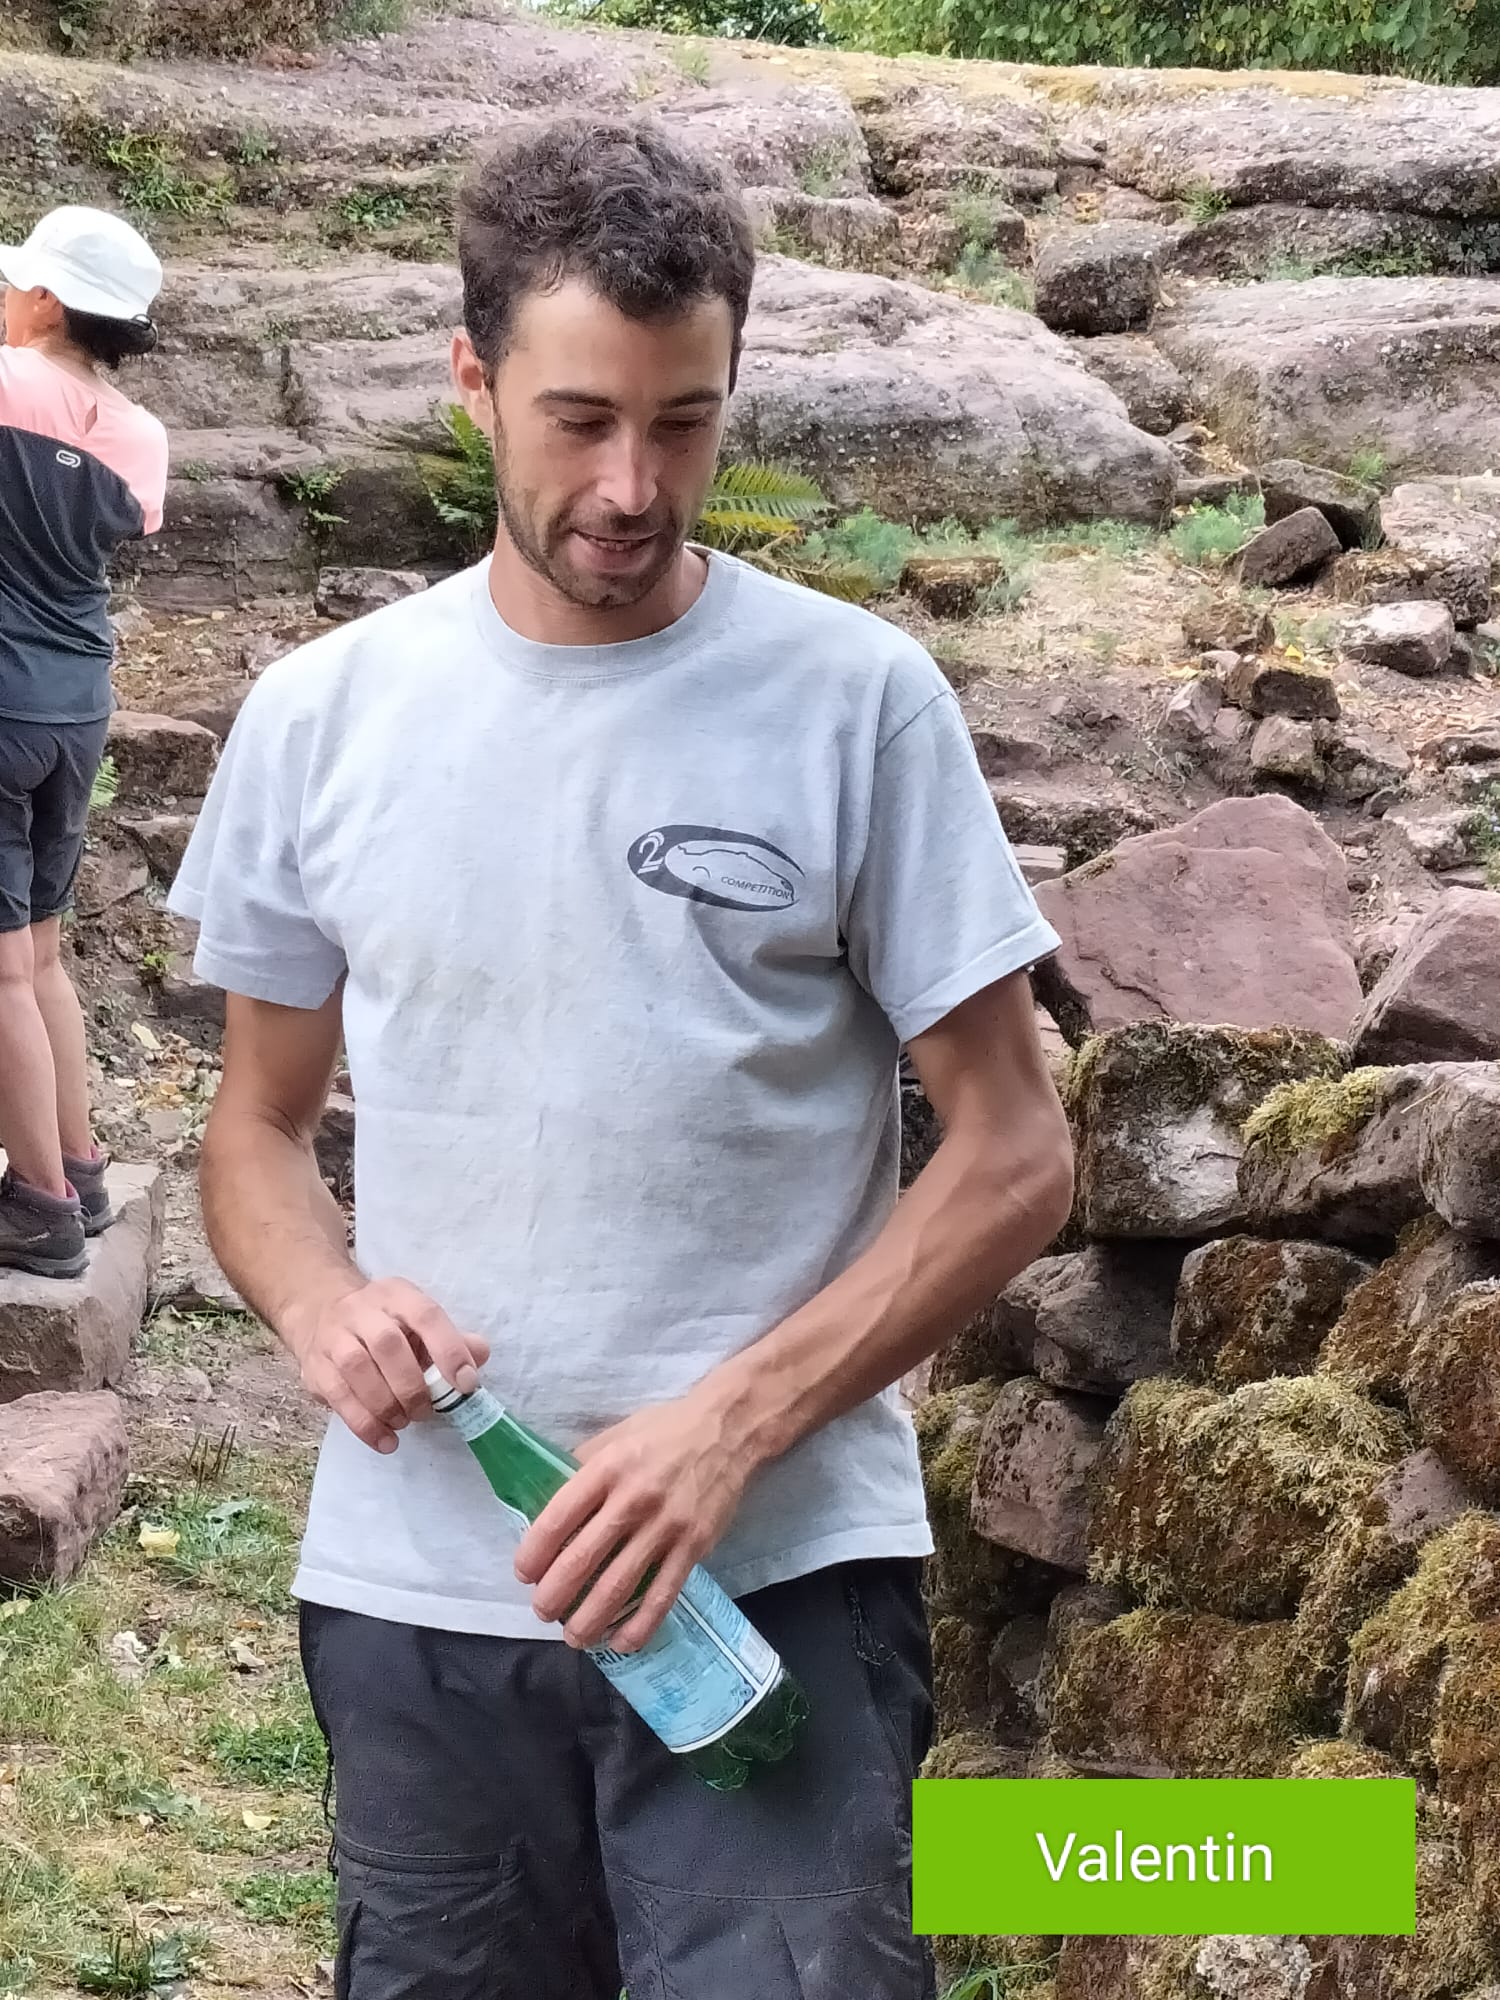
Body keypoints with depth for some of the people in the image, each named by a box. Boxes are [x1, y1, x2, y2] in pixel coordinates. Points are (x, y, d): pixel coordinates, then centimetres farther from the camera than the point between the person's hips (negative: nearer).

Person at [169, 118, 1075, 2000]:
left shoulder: (856, 700, -4)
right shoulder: (322, 717, 5)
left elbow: (1014, 1152, -3)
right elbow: (258, 1125, 14)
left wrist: (733, 1424, -14)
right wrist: (320, 1302, -9)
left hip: (783, 1578, -3)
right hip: (414, 1590, 3)